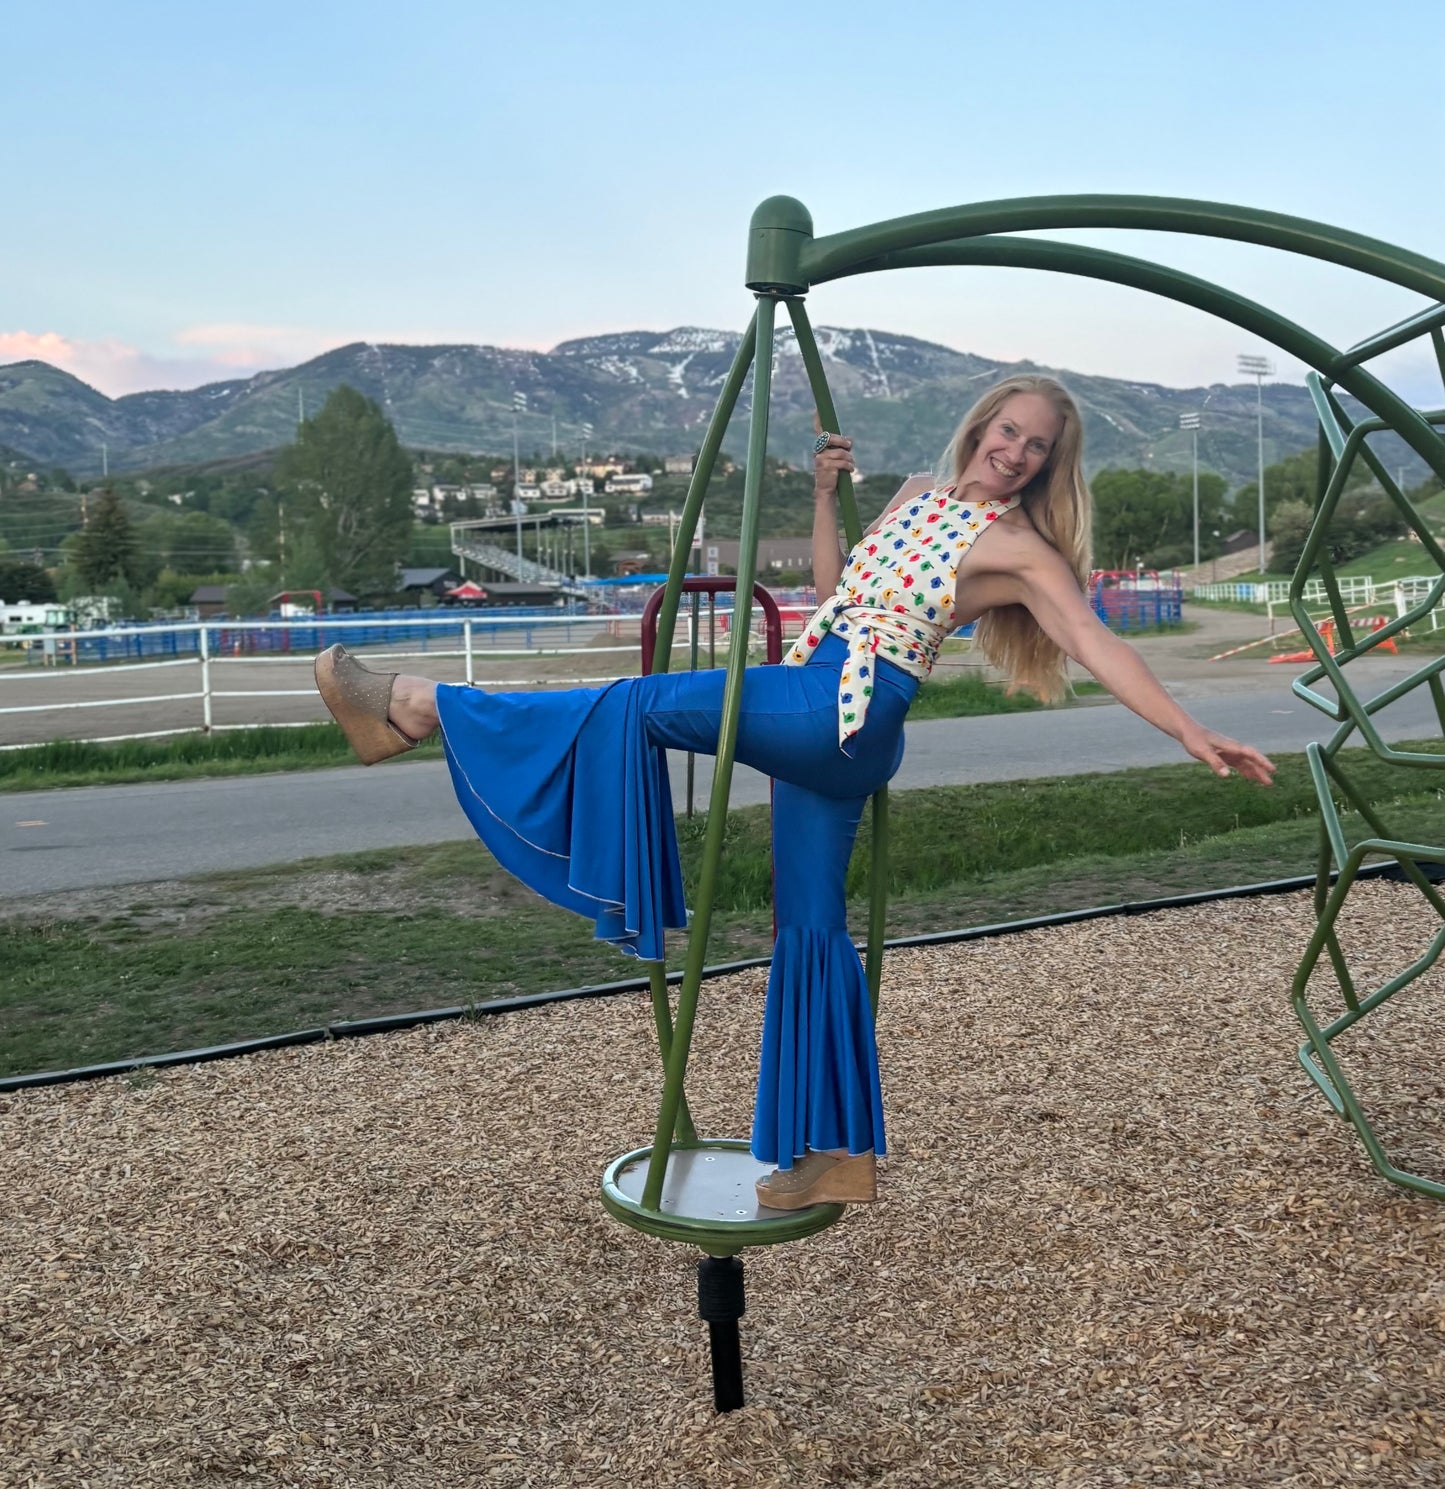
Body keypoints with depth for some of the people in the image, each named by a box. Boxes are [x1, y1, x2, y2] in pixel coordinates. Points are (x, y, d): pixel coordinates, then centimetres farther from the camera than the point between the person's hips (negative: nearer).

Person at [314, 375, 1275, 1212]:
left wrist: (1191, 734, -17)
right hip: (813, 719, 8)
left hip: (849, 714, -8)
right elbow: (835, 589, 25)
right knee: (811, 924, 9)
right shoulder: (921, 495, 19)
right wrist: (825, 494, 14)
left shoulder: (1020, 549, -3)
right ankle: (841, 1155, 17)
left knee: (638, 705, -14)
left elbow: (1100, 647, -9)